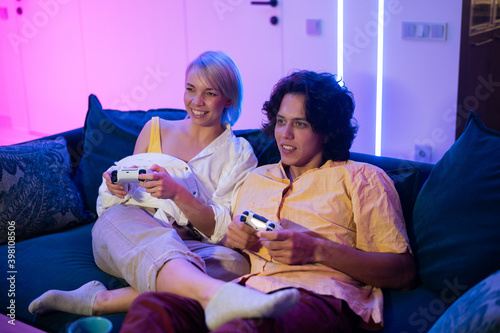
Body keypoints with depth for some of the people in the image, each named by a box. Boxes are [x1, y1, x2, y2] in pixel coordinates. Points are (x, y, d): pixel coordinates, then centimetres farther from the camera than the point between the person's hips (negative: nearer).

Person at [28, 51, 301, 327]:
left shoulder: (239, 154, 10)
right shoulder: (155, 129, 18)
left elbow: (221, 229, -1)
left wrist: (178, 193, -18)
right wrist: (117, 187, -3)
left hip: (186, 247, -1)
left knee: (236, 263, -35)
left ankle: (103, 301, -37)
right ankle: (216, 296, -66)